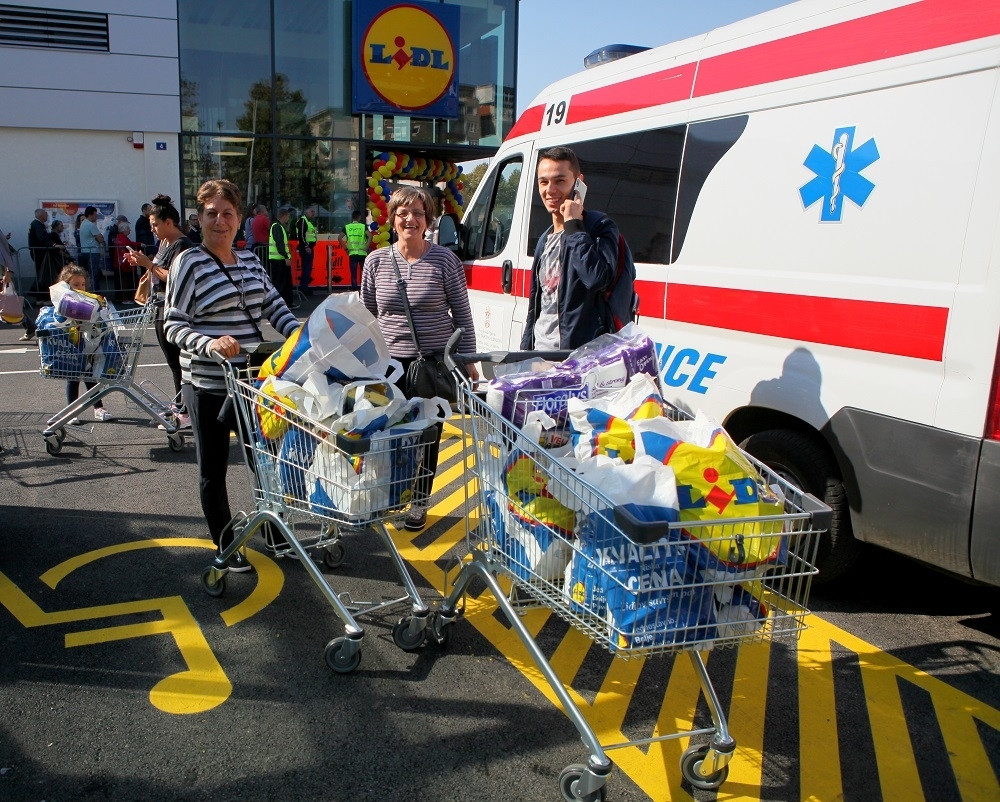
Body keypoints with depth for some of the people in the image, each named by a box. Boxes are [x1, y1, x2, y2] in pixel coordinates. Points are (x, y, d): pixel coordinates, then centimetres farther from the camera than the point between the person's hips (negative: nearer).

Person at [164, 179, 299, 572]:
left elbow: (274, 306, 13)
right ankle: (226, 547, 25)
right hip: (207, 387, -5)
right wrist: (210, 343, -29)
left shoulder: (250, 261, 9)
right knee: (213, 471, 9)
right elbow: (173, 325, -12)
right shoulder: (189, 263, -9)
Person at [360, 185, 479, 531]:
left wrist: (468, 360, 0)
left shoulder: (444, 260, -3)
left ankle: (419, 503, 24)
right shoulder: (376, 260, 3)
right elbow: (367, 314, 11)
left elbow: (462, 314, 1)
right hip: (389, 363, 2)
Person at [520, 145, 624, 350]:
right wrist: (525, 350, 21)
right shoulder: (545, 240, 20)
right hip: (540, 351, 7)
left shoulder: (599, 226, -4)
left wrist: (573, 225, -16)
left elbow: (598, 277, -23)